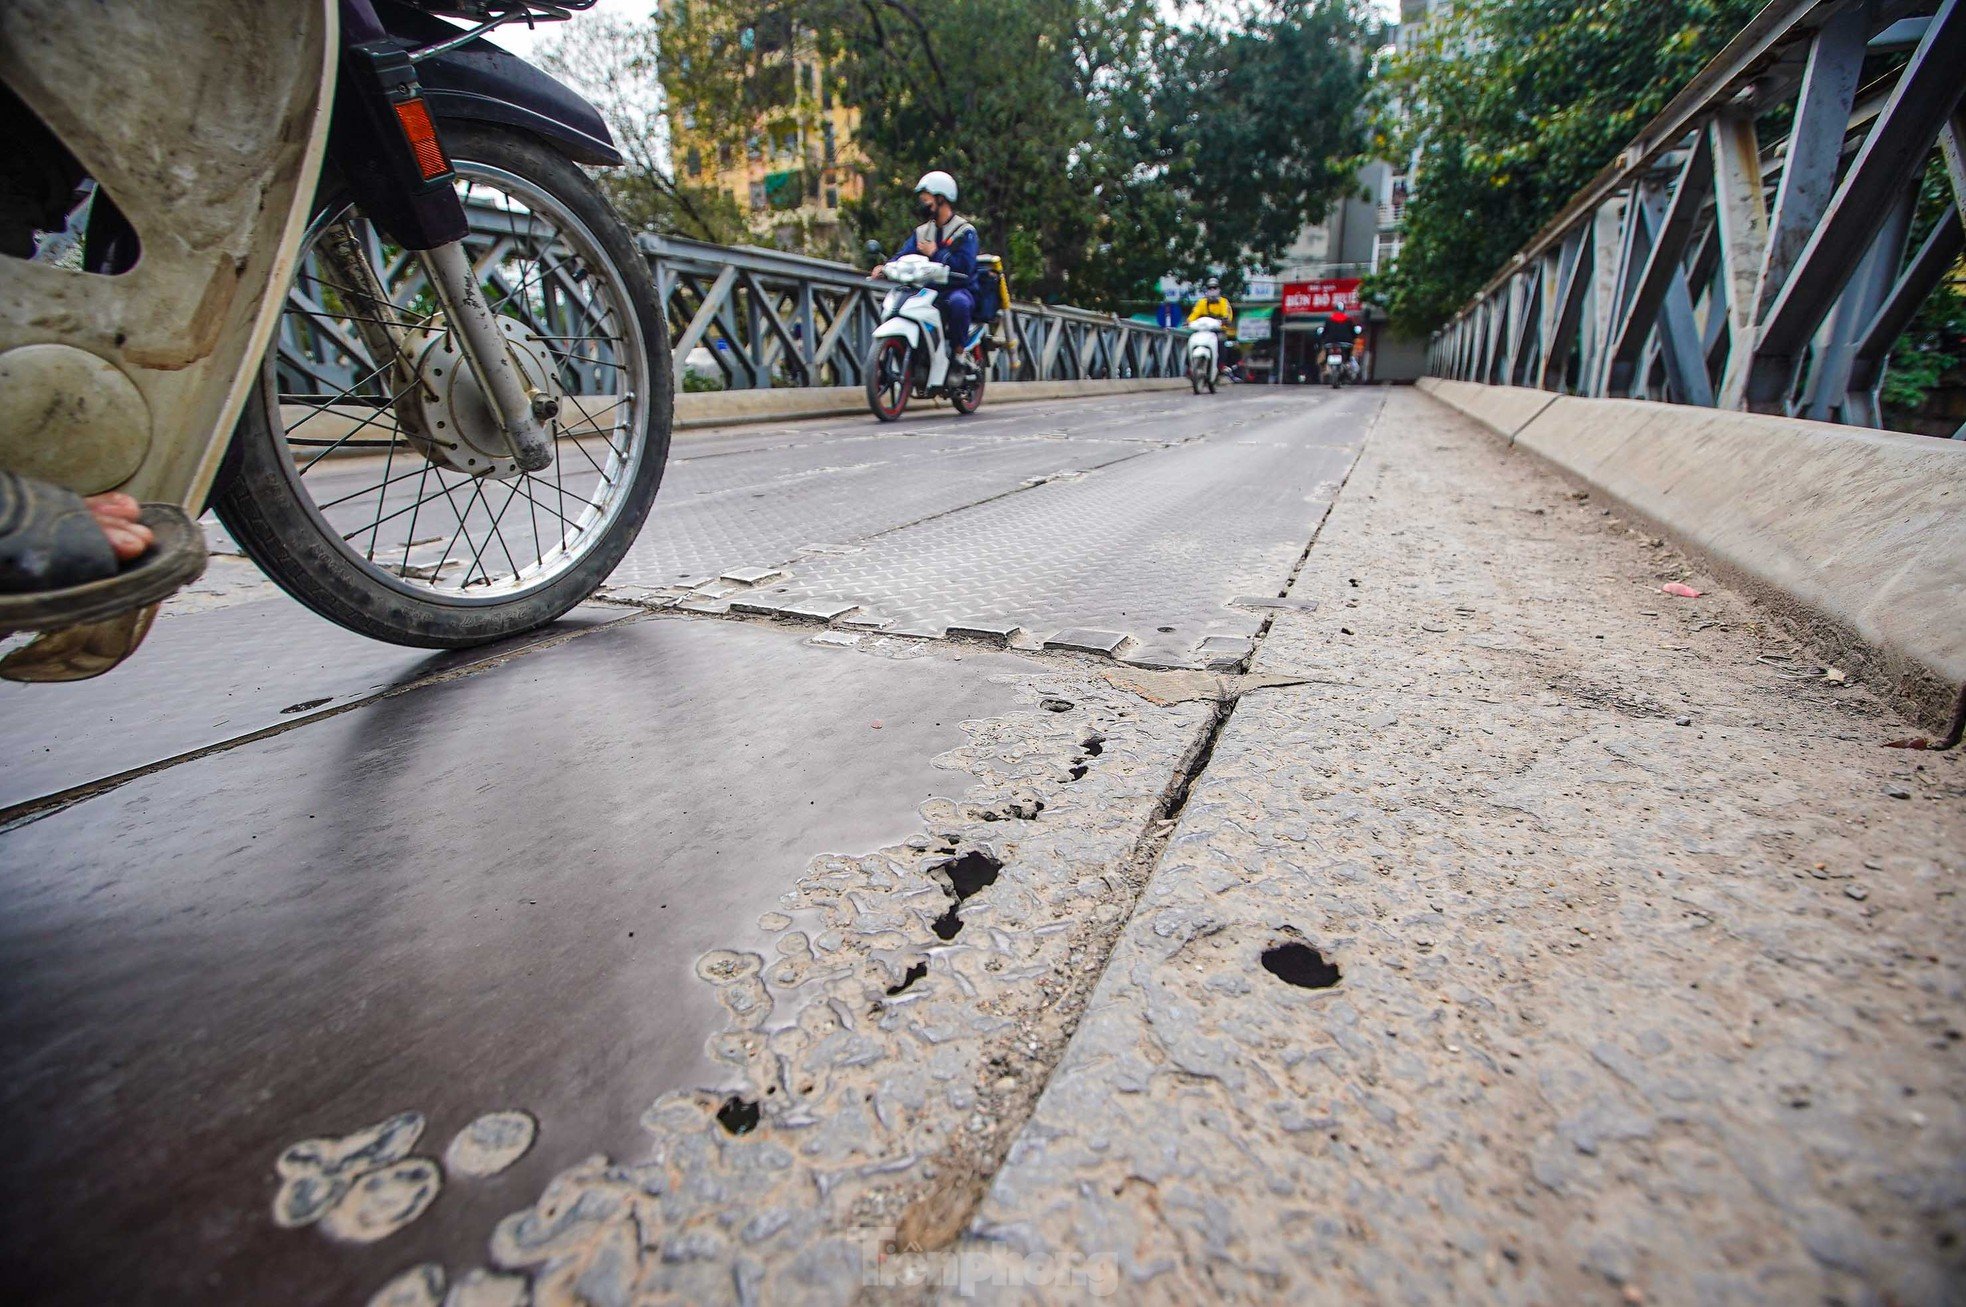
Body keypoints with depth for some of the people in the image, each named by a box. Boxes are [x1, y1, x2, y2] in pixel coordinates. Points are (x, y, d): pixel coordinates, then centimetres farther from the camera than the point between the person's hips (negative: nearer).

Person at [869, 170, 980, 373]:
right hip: (929, 291, 6)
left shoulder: (965, 231, -2)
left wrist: (935, 253, -14)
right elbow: (904, 254, 5)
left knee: (958, 302, -41)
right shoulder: (921, 232, 18)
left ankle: (959, 350, -21)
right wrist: (886, 267, -16)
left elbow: (965, 266, -17)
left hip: (959, 290, -6)